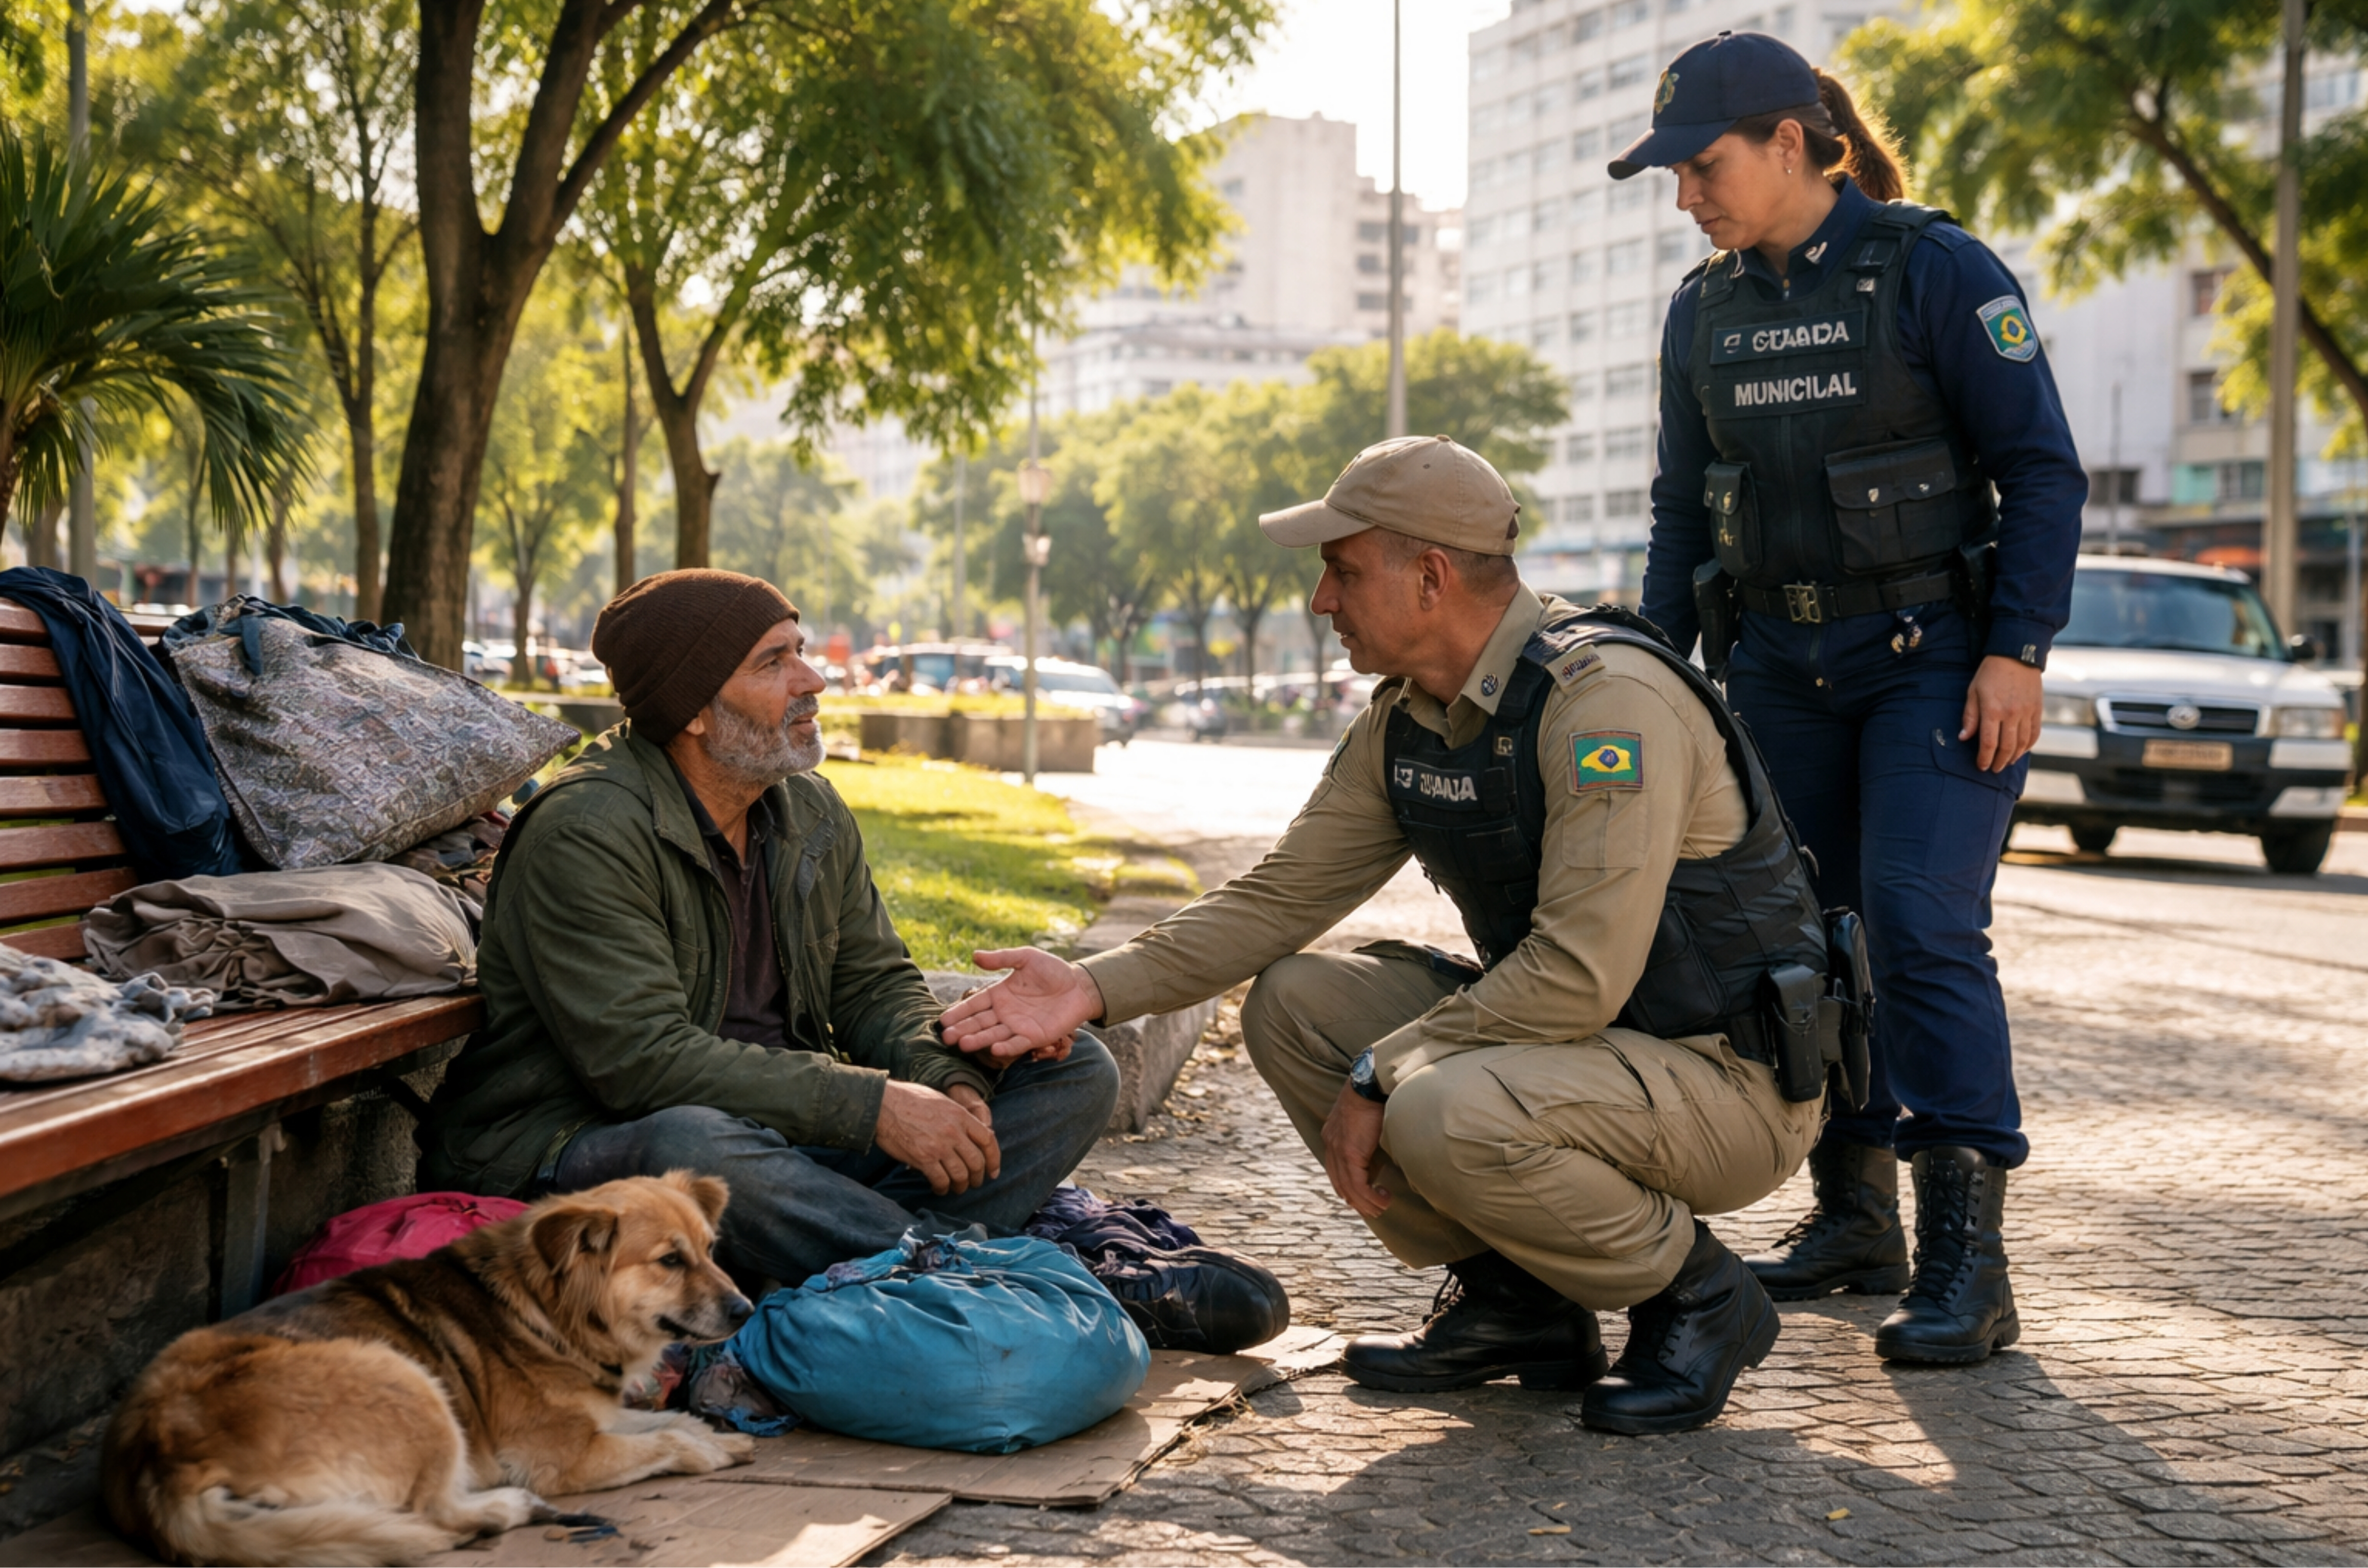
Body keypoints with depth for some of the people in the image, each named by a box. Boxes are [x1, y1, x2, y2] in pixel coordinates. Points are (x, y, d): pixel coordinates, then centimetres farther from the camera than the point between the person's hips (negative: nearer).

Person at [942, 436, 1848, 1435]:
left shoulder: (1612, 697, -24)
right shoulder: (1403, 725, 3)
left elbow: (1581, 975, -29)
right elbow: (1279, 898, 5)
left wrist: (1379, 1077, -23)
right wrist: (1098, 987, -7)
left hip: (1732, 1079, -8)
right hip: (1564, 1036, 8)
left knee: (1446, 1113, -33)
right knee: (1293, 1003, -2)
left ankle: (1694, 1298, -6)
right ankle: (1513, 1302, 5)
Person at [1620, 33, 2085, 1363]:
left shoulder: (1935, 271, -8)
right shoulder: (1706, 311, 9)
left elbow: (2043, 469, -8)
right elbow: (1685, 506, 17)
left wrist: (2018, 652, -15)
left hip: (1936, 657, -6)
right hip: (1781, 666, 6)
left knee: (1923, 928, -16)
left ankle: (1968, 1261, -12)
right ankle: (1855, 1216, 18)